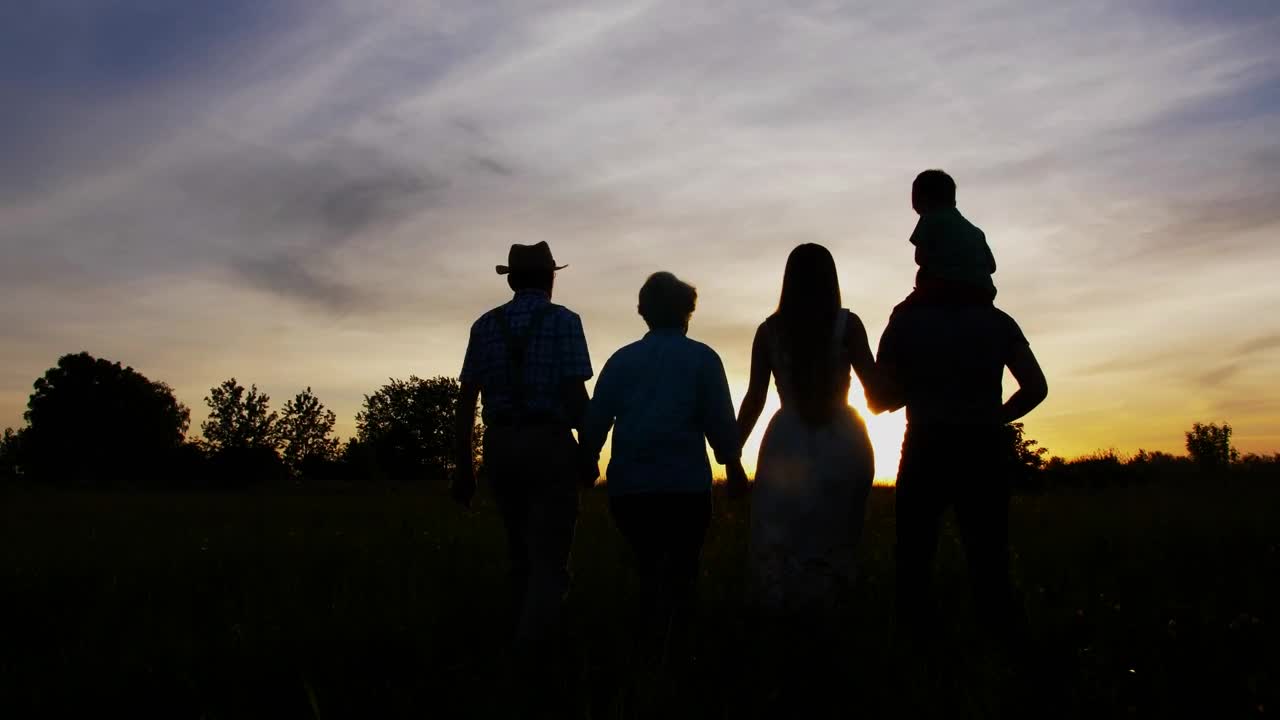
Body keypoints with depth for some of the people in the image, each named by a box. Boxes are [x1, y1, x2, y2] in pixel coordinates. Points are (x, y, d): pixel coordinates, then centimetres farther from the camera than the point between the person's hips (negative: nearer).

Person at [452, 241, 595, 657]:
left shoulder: (485, 325, 8)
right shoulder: (564, 321, -3)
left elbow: (466, 399, 4)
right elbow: (576, 395, -10)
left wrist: (463, 466, 8)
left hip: (500, 448, 5)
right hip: (550, 447, -4)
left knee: (522, 555, 18)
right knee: (549, 560, -2)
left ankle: (525, 648, 23)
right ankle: (531, 653, -15)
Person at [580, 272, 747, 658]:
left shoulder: (621, 359, 9)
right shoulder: (702, 358, 3)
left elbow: (595, 420, 4)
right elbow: (720, 421, 0)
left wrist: (587, 465, 13)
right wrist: (733, 464, 12)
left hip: (628, 486, 3)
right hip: (684, 485, -3)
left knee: (651, 570, 17)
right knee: (680, 572, 4)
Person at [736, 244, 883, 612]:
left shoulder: (769, 330, 2)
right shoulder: (847, 324, -2)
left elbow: (755, 399, 0)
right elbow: (877, 391, -1)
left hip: (788, 443, 1)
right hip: (841, 443, -1)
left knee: (779, 547, 7)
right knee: (835, 543, 8)